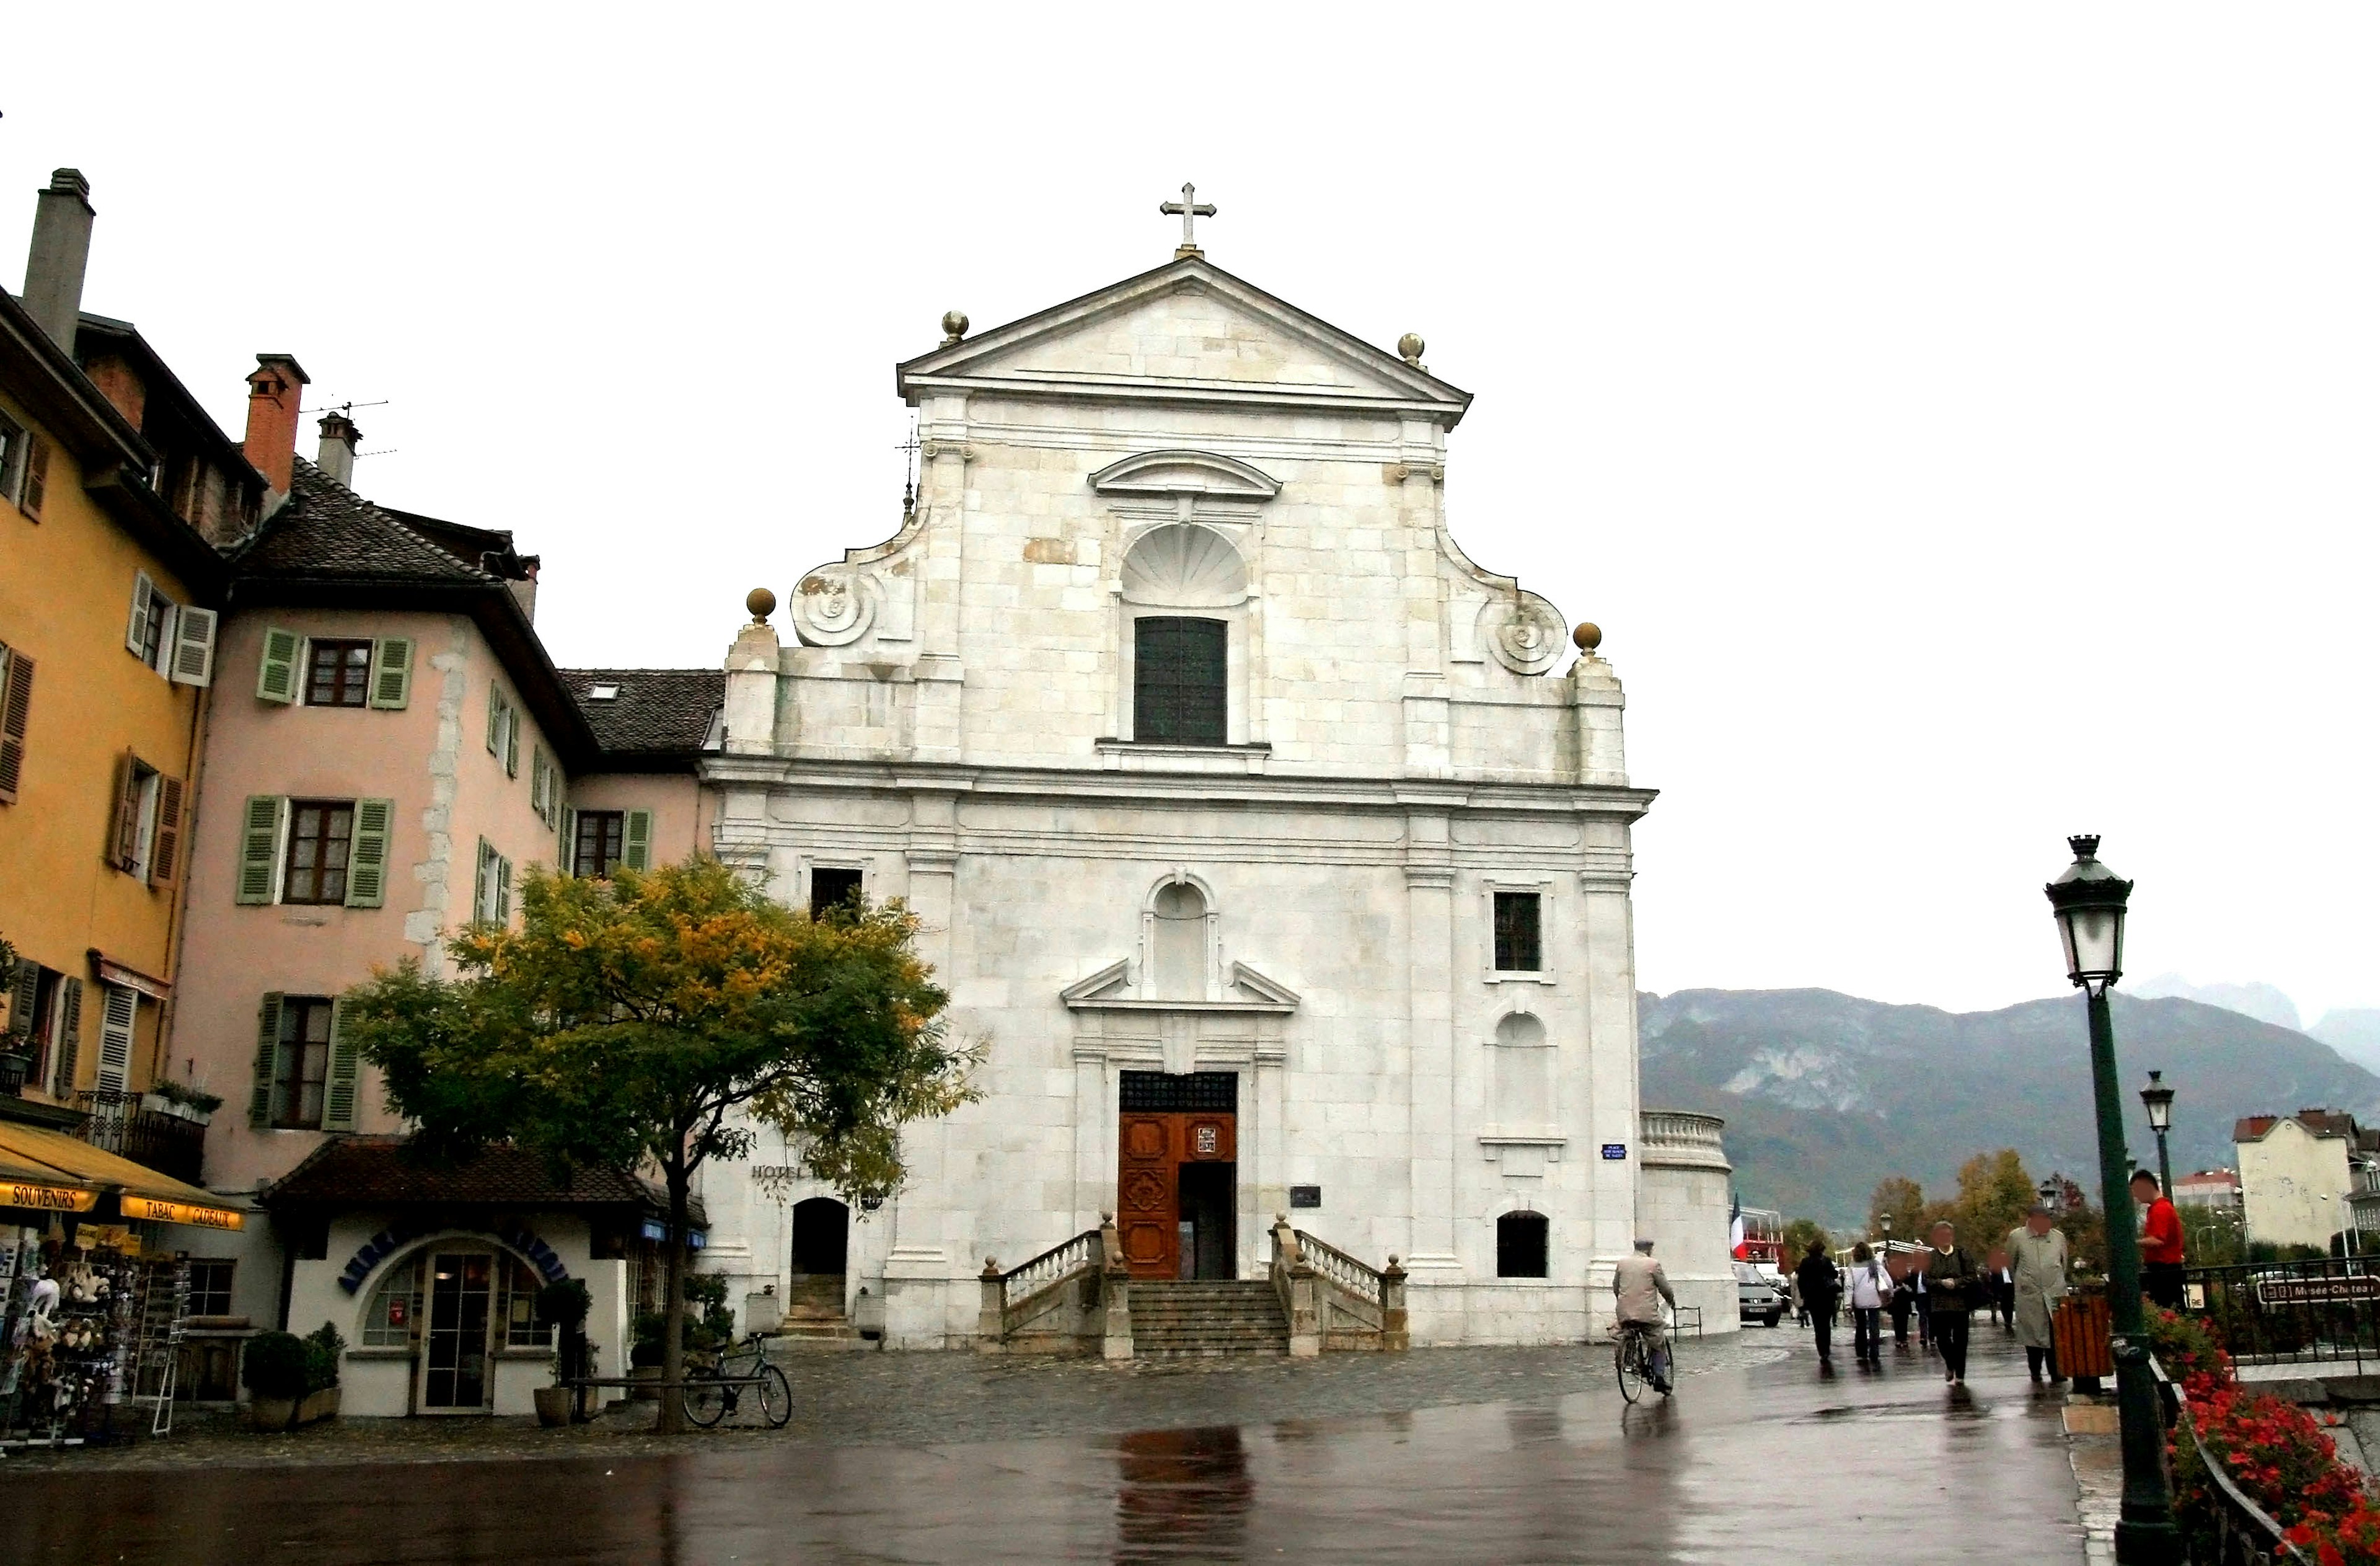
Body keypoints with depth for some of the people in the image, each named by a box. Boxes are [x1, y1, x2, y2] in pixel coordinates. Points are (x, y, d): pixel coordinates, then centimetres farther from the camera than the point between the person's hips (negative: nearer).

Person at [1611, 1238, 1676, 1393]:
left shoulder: (1623, 1262, 10)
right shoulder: (1653, 1264, -2)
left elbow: (1615, 1287, 16)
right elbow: (1665, 1288, 3)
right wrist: (1672, 1302, 23)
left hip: (1624, 1313, 3)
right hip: (1647, 1313, -3)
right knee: (1659, 1345, 12)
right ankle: (1659, 1378, 7)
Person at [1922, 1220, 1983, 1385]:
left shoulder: (1962, 1255, 2)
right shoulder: (1930, 1257, 4)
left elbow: (1973, 1277, -2)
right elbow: (1926, 1280, 0)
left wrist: (1956, 1282, -16)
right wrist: (1942, 1283, -17)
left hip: (1960, 1303, -1)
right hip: (1940, 1305, 1)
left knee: (1960, 1341, 2)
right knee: (1942, 1340, -2)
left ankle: (1959, 1375, 14)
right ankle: (1950, 1365, 27)